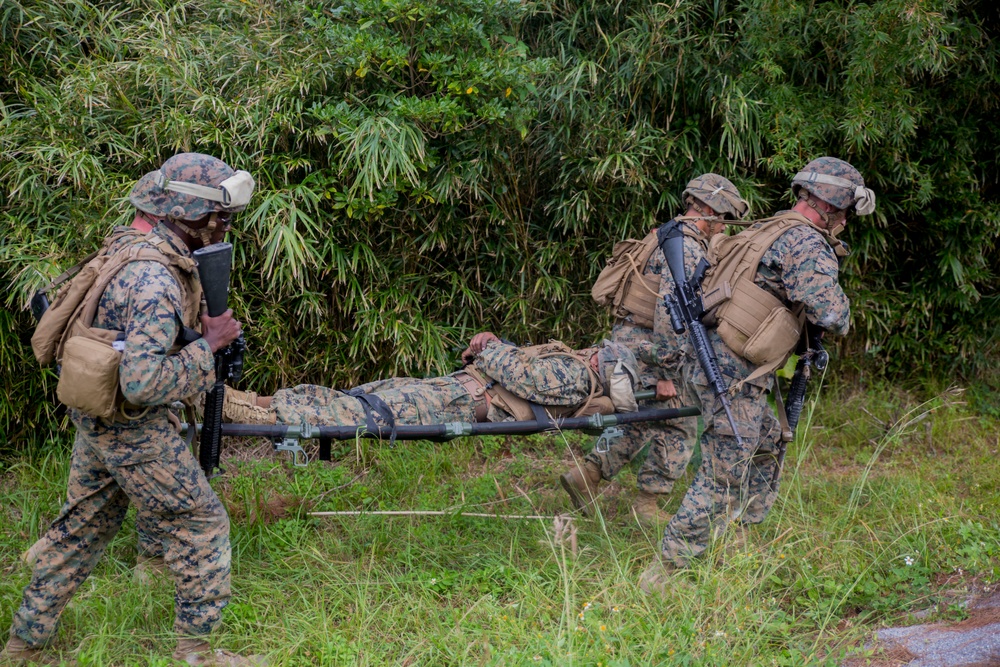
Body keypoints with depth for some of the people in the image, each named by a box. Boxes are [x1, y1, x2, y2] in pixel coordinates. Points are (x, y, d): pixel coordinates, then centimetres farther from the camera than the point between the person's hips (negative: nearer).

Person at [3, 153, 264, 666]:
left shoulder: (134, 247, 3)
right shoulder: (156, 282, -29)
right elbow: (142, 382, -34)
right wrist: (208, 344, -25)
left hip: (95, 415, 10)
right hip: (133, 428, -10)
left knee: (83, 526, 19)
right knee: (201, 526, 4)